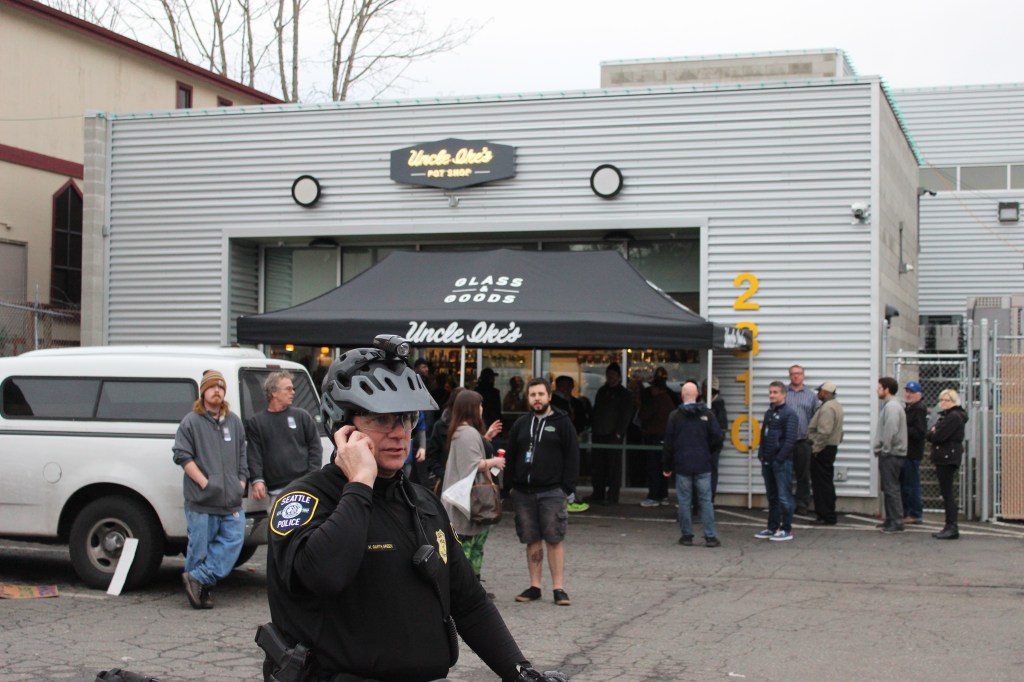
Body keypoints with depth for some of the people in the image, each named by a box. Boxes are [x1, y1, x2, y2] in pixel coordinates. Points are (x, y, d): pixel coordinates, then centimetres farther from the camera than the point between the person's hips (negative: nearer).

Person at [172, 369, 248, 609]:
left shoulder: (234, 421, 17)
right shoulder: (191, 421, 0)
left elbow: (242, 456, 23)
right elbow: (182, 455, -6)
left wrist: (241, 482, 11)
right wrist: (204, 482, -12)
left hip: (232, 501, 5)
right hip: (201, 502, -5)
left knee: (233, 540, -5)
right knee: (200, 547, -3)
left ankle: (198, 580, 1)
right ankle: (203, 588, 10)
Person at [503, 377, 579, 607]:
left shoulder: (562, 423, 3)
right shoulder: (520, 424, 14)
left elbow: (572, 457, -1)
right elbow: (510, 457, 16)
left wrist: (567, 487, -8)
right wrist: (510, 486, 7)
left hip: (552, 492, -3)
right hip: (523, 493, 4)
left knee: (554, 540, -4)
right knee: (532, 541, 7)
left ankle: (558, 588, 1)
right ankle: (534, 586, 14)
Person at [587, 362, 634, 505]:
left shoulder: (625, 394, 2)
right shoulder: (602, 391, 20)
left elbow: (626, 415, -4)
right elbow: (595, 412, 22)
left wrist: (618, 433, -12)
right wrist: (593, 428, 11)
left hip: (614, 435, -6)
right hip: (599, 434, 6)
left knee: (614, 466, -5)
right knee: (598, 465, 6)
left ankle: (612, 496, -4)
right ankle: (598, 494, 11)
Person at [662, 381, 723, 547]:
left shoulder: (675, 415, -2)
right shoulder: (707, 413, -1)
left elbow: (669, 443, 0)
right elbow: (717, 436, -4)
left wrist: (667, 466, 8)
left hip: (682, 465, -1)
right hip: (703, 465, 1)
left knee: (684, 501, 5)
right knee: (705, 500, 3)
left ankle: (687, 535, 7)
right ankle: (710, 536, -1)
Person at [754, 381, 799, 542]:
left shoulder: (789, 414, -8)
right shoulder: (769, 413, 17)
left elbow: (790, 439, -15)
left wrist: (780, 459, -18)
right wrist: (761, 455, 10)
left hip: (782, 462, -8)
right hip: (768, 462, 8)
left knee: (784, 497, -4)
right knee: (772, 496, 13)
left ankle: (787, 530, 1)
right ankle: (773, 528, 20)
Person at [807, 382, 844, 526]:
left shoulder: (827, 408, -18)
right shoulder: (836, 406, 17)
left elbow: (824, 432, -26)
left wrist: (816, 449, -20)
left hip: (823, 449, -11)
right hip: (832, 447, 11)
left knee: (822, 483, -7)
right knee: (826, 483, 15)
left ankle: (826, 516, -6)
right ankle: (828, 515, 20)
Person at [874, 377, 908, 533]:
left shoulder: (892, 406, -14)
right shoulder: (887, 406, 17)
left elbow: (891, 431, -22)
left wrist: (885, 450, -18)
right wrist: (881, 449, 16)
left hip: (891, 455, -10)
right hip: (889, 454, 10)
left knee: (891, 488, -9)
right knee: (887, 488, 14)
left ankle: (897, 522, -8)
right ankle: (890, 519, 20)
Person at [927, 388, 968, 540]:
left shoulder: (954, 417, -13)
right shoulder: (945, 416, 21)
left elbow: (939, 436, -21)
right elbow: (929, 435, 14)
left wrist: (932, 433, 0)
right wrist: (933, 433, -7)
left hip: (948, 458, -11)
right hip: (944, 458, 11)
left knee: (947, 493, -9)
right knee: (947, 493, 11)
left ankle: (952, 527, -9)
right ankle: (950, 527, 15)